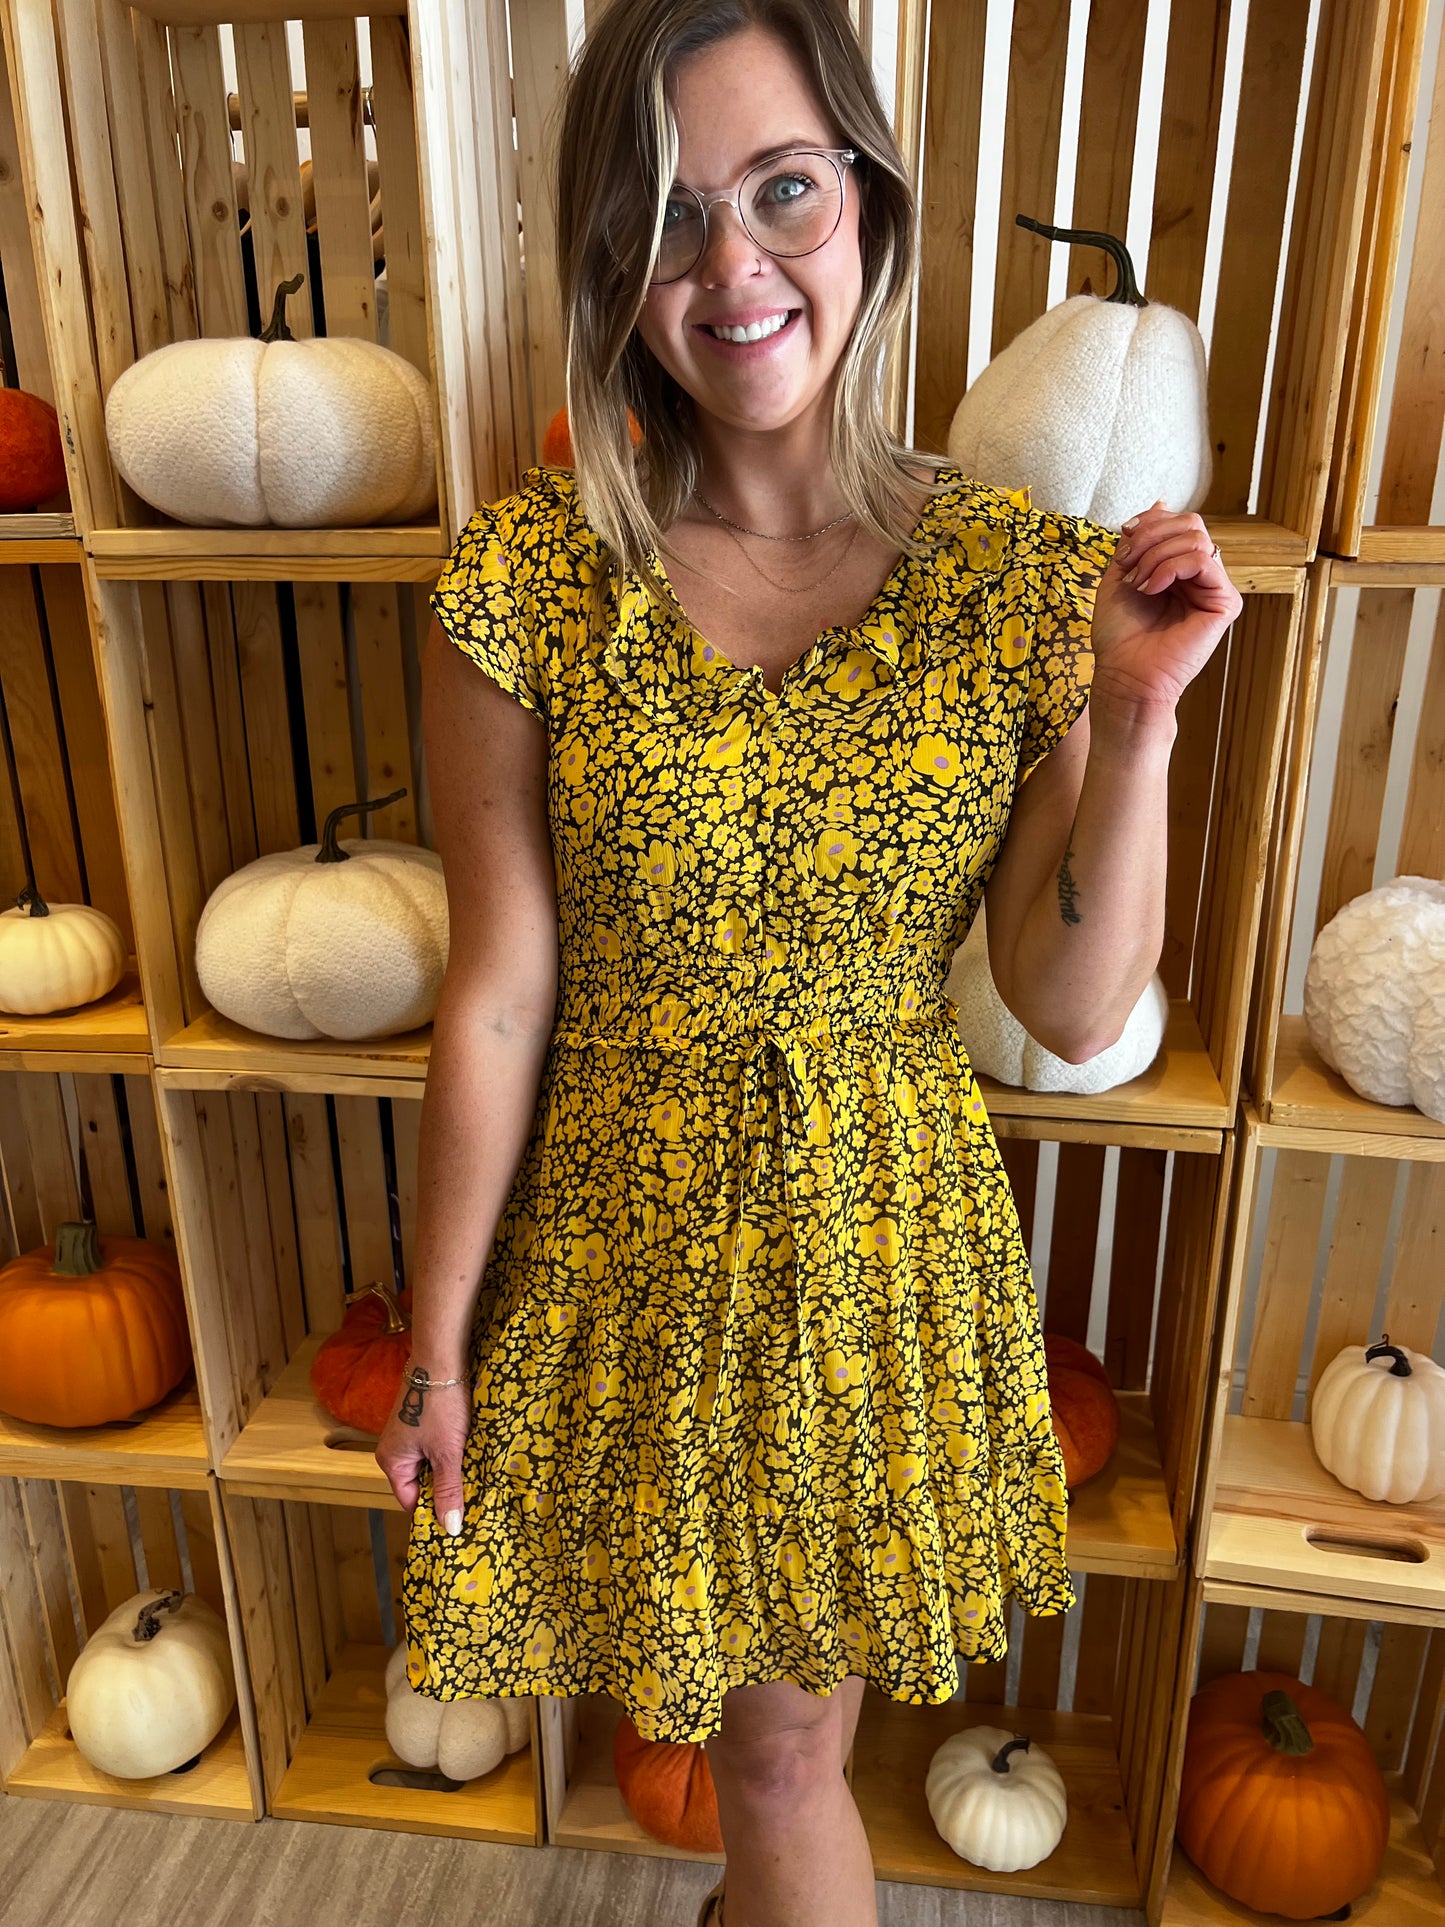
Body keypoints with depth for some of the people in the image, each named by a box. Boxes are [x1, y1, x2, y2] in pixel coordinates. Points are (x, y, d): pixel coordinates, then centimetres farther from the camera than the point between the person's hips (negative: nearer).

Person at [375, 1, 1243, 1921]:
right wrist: (438, 1344, -1)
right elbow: (498, 1000, -8)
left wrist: (1141, 717, -21)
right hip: (625, 1246, 0)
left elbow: (1079, 1011, -7)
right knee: (773, 1742, 26)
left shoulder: (1022, 576, -9)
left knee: (785, 1748, 22)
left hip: (886, 1247, 1)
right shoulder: (528, 584, -13)